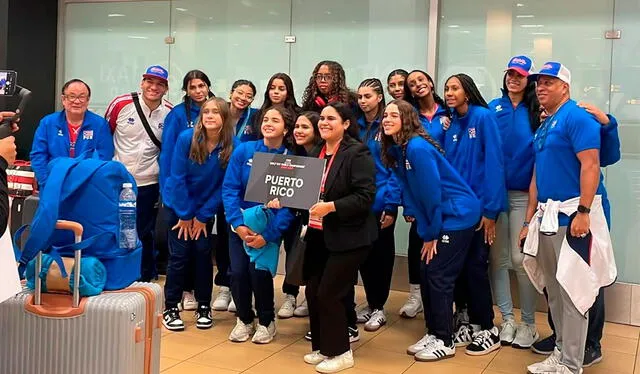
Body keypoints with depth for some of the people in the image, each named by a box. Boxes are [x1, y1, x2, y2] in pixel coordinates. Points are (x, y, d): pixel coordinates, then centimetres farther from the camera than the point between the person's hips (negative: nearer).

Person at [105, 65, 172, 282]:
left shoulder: (170, 113, -4)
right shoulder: (121, 104, -7)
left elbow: (172, 149, 10)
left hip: (148, 185, 0)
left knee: (144, 236, 11)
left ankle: (146, 280, 25)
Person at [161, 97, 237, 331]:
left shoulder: (233, 146, -15)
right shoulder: (186, 138, -17)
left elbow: (225, 185, -10)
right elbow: (177, 178, -14)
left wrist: (203, 216, -9)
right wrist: (185, 215, -12)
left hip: (206, 208, 1)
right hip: (180, 205, -1)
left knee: (203, 253, 0)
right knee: (180, 255, -2)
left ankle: (204, 307, 16)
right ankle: (170, 308, 10)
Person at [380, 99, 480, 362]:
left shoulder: (417, 147, -21)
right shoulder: (396, 151, 6)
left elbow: (431, 193, -21)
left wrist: (431, 234, -13)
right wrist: (425, 232, 5)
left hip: (457, 215, -9)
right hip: (438, 218, 9)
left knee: (439, 276, -6)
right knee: (426, 273, 9)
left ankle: (445, 342, 6)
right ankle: (432, 333, 20)